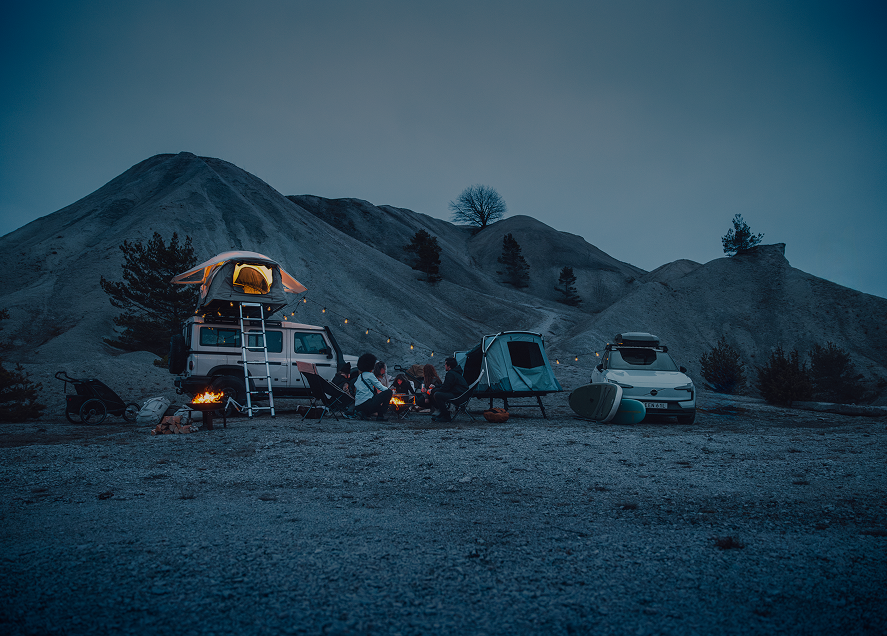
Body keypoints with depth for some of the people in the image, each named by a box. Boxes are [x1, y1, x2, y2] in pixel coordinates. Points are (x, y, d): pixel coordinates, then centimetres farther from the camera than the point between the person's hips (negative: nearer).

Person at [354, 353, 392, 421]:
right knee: (388, 392, -4)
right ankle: (380, 415, -4)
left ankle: (364, 413, 7)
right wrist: (390, 391, 15)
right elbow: (380, 387, -4)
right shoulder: (370, 375, -3)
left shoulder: (360, 376, 22)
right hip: (366, 404, -8)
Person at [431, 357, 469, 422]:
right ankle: (442, 413, 16)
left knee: (437, 395, -25)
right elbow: (445, 385, 26)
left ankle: (447, 416, -15)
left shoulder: (451, 374, -16)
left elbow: (445, 388, -19)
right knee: (433, 392, 12)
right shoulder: (454, 372, 18)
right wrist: (434, 387, 15)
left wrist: (433, 390, -6)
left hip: (459, 396, -11)